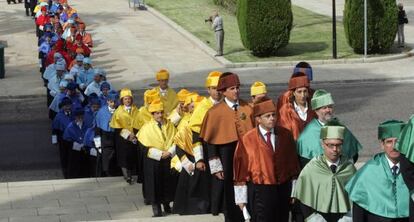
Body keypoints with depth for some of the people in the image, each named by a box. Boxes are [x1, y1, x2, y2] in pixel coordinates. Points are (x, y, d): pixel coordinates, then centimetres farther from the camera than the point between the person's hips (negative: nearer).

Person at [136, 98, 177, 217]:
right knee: (154, 184, -1)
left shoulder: (170, 125, 6)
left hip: (168, 159, 3)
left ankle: (166, 204, 21)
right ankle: (156, 207, 6)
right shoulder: (147, 127, -3)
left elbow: (175, 141, 4)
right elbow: (145, 146, -8)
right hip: (153, 161, -2)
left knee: (168, 183, 7)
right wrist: (160, 154, -14)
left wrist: (170, 152, -13)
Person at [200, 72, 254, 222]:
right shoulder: (215, 112, -7)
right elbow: (210, 142, -4)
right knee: (230, 193, 6)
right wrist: (216, 167, -7)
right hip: (227, 157, -2)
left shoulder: (247, 109, 1)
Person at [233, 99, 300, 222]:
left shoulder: (285, 135, 2)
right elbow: (241, 169, -5)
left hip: (283, 190, 3)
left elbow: (293, 162, 8)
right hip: (259, 192, -3)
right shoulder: (247, 140, -9)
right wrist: (241, 198, -5)